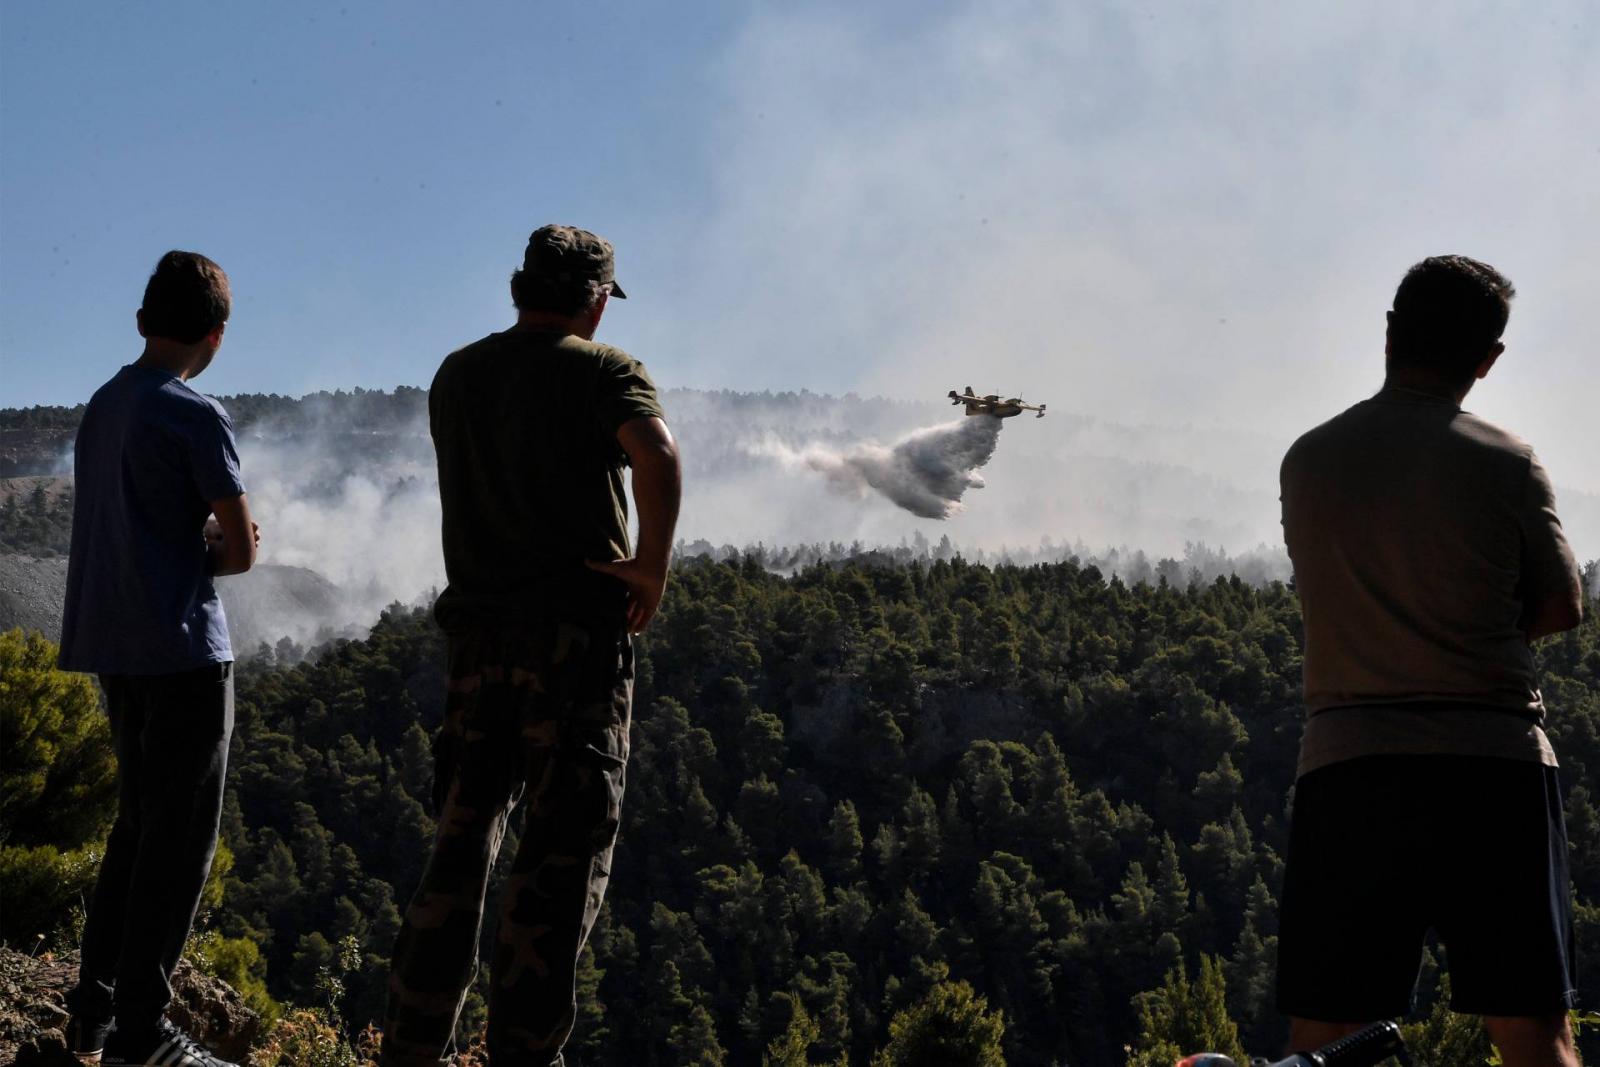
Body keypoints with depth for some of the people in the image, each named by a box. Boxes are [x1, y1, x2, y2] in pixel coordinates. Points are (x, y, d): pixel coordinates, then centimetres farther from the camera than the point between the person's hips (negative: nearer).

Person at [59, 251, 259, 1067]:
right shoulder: (196, 418, -13)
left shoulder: (101, 409, 12)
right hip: (184, 648, -8)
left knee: (139, 824, 18)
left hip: (115, 647, 8)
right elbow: (241, 552, -10)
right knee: (179, 838, -2)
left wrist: (196, 546, 5)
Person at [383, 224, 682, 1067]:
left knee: (462, 839, 14)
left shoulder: (455, 377, 12)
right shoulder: (603, 373, -6)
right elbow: (657, 456, -25)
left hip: (479, 634, 6)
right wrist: (652, 565, -17)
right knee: (565, 851, 0)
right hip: (577, 636, -5)